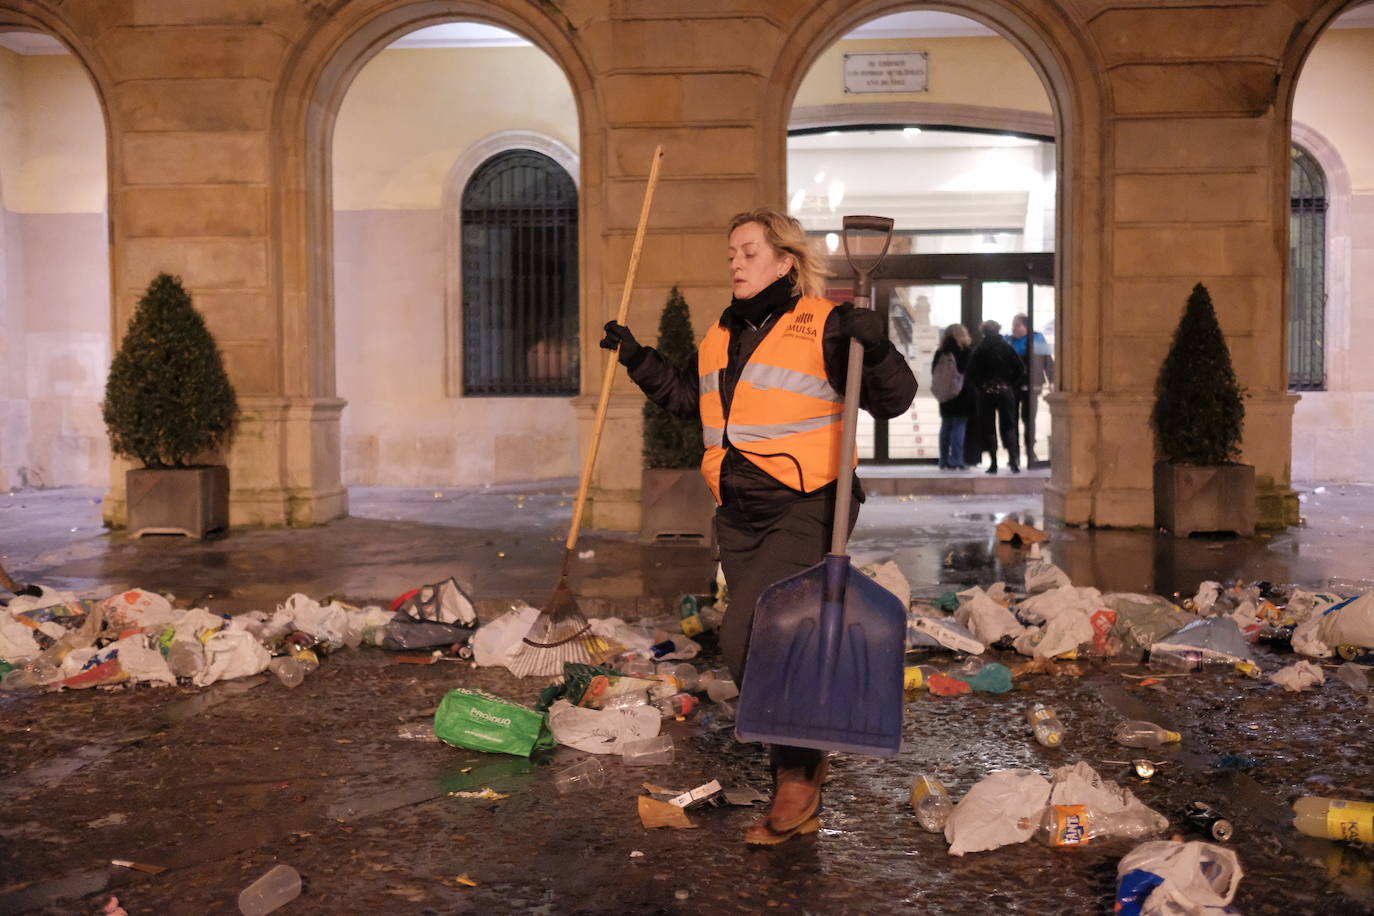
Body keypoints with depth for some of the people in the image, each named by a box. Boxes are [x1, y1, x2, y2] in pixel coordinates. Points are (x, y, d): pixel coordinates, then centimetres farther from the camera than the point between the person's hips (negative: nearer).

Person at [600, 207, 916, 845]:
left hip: (805, 512, -7)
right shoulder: (722, 335, 14)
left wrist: (876, 349, -25)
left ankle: (798, 772, 5)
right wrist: (637, 359, 20)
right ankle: (798, 802, 29)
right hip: (740, 515, 7)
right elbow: (688, 398, 28)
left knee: (748, 640, -17)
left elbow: (895, 400, -8)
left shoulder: (825, 325, -6)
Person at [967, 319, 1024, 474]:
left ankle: (993, 463, 0)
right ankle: (1013, 459, -8)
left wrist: (980, 387, 7)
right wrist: (1012, 385, 10)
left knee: (988, 427, 5)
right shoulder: (1007, 348, 1)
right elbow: (1021, 370, 0)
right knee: (1008, 426, 8)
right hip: (1005, 391, 1)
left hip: (986, 392, -1)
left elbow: (971, 374, -5)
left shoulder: (978, 351, -1)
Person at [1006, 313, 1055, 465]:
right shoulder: (1007, 342, 10)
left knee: (1029, 419, 2)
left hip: (1030, 387, -2)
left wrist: (1052, 382, -2)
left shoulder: (1037, 340, 4)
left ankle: (1030, 452, 12)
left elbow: (1048, 361, 3)